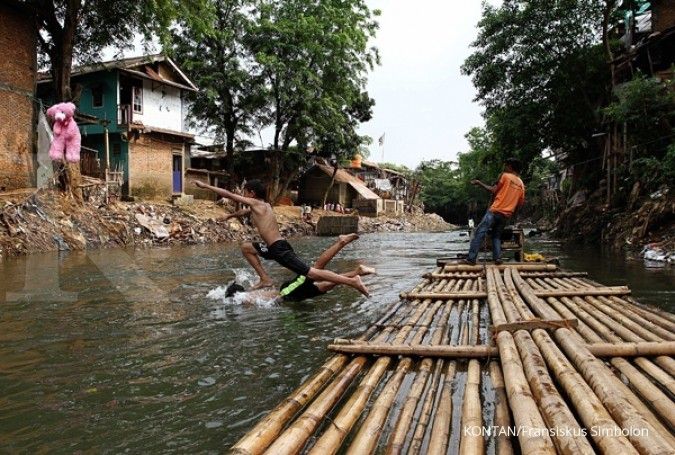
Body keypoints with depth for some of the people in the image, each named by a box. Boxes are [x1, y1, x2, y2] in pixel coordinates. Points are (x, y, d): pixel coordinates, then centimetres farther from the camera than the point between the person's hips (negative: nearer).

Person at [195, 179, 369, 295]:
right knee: (246, 247, 20)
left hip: (280, 250, -8)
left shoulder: (255, 203, -4)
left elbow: (228, 194, -1)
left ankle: (352, 281, -12)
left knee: (312, 273, -11)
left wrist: (205, 185, 7)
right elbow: (245, 212, 43)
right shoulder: (265, 205, 20)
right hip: (275, 248, 8)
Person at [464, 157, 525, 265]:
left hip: (495, 211, -6)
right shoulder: (521, 185, 15)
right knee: (497, 236, 18)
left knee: (479, 233, -7)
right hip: (506, 215, 6)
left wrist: (479, 183, 3)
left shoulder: (505, 176, -2)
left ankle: (471, 258, -13)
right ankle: (497, 258, 1)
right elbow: (520, 204, 14)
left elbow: (494, 191, -3)